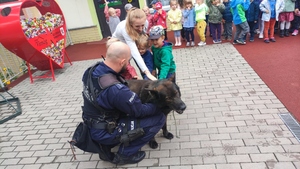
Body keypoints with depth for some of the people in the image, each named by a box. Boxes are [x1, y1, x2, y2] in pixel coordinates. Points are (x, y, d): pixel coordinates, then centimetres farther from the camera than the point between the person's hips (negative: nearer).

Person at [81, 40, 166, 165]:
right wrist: (158, 106, -1)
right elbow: (139, 111, -19)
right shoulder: (116, 90, -34)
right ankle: (124, 154, 7)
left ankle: (106, 148, 20)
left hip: (92, 126, 8)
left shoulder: (92, 71, -10)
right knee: (158, 118, -7)